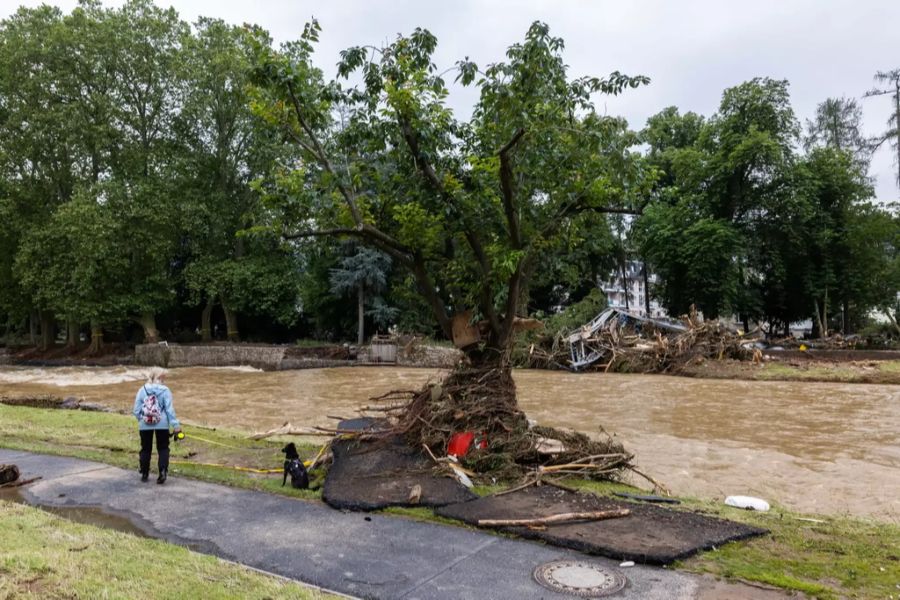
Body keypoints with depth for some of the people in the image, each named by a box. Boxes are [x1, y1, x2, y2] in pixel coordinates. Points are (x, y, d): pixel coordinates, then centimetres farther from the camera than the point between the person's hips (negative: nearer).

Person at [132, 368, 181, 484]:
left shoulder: (142, 390, 0)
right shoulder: (165, 391, -7)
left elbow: (136, 410, 1)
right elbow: (169, 409, -10)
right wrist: (176, 424, -7)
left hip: (145, 425, 2)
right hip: (162, 424, -2)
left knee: (145, 449, 16)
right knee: (163, 448, 7)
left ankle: (144, 473, 24)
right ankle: (163, 471, -9)